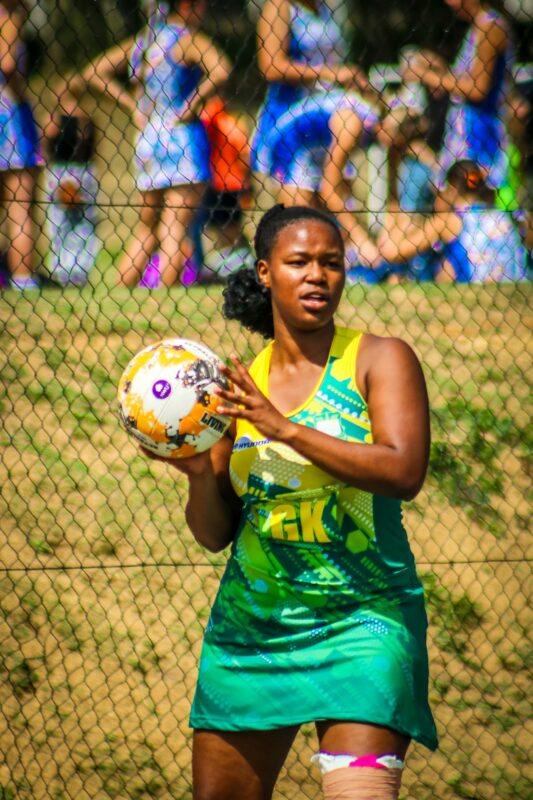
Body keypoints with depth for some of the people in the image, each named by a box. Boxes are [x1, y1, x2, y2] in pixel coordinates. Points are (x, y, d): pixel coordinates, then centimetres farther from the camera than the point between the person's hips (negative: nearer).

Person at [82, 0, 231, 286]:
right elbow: (221, 70, -28)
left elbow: (93, 74, 18)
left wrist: (133, 105, 10)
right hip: (182, 138, -7)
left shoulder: (142, 41, 12)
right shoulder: (188, 40, -8)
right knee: (175, 228, -5)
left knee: (147, 225, 17)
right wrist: (193, 103, -16)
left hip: (147, 140, 7)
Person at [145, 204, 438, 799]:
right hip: (250, 625, 4)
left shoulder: (379, 360, -2)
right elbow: (214, 534, 11)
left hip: (360, 620, -4)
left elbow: (403, 472, -19)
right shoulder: (240, 384, 9)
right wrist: (200, 473, -10)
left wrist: (285, 429, -21)